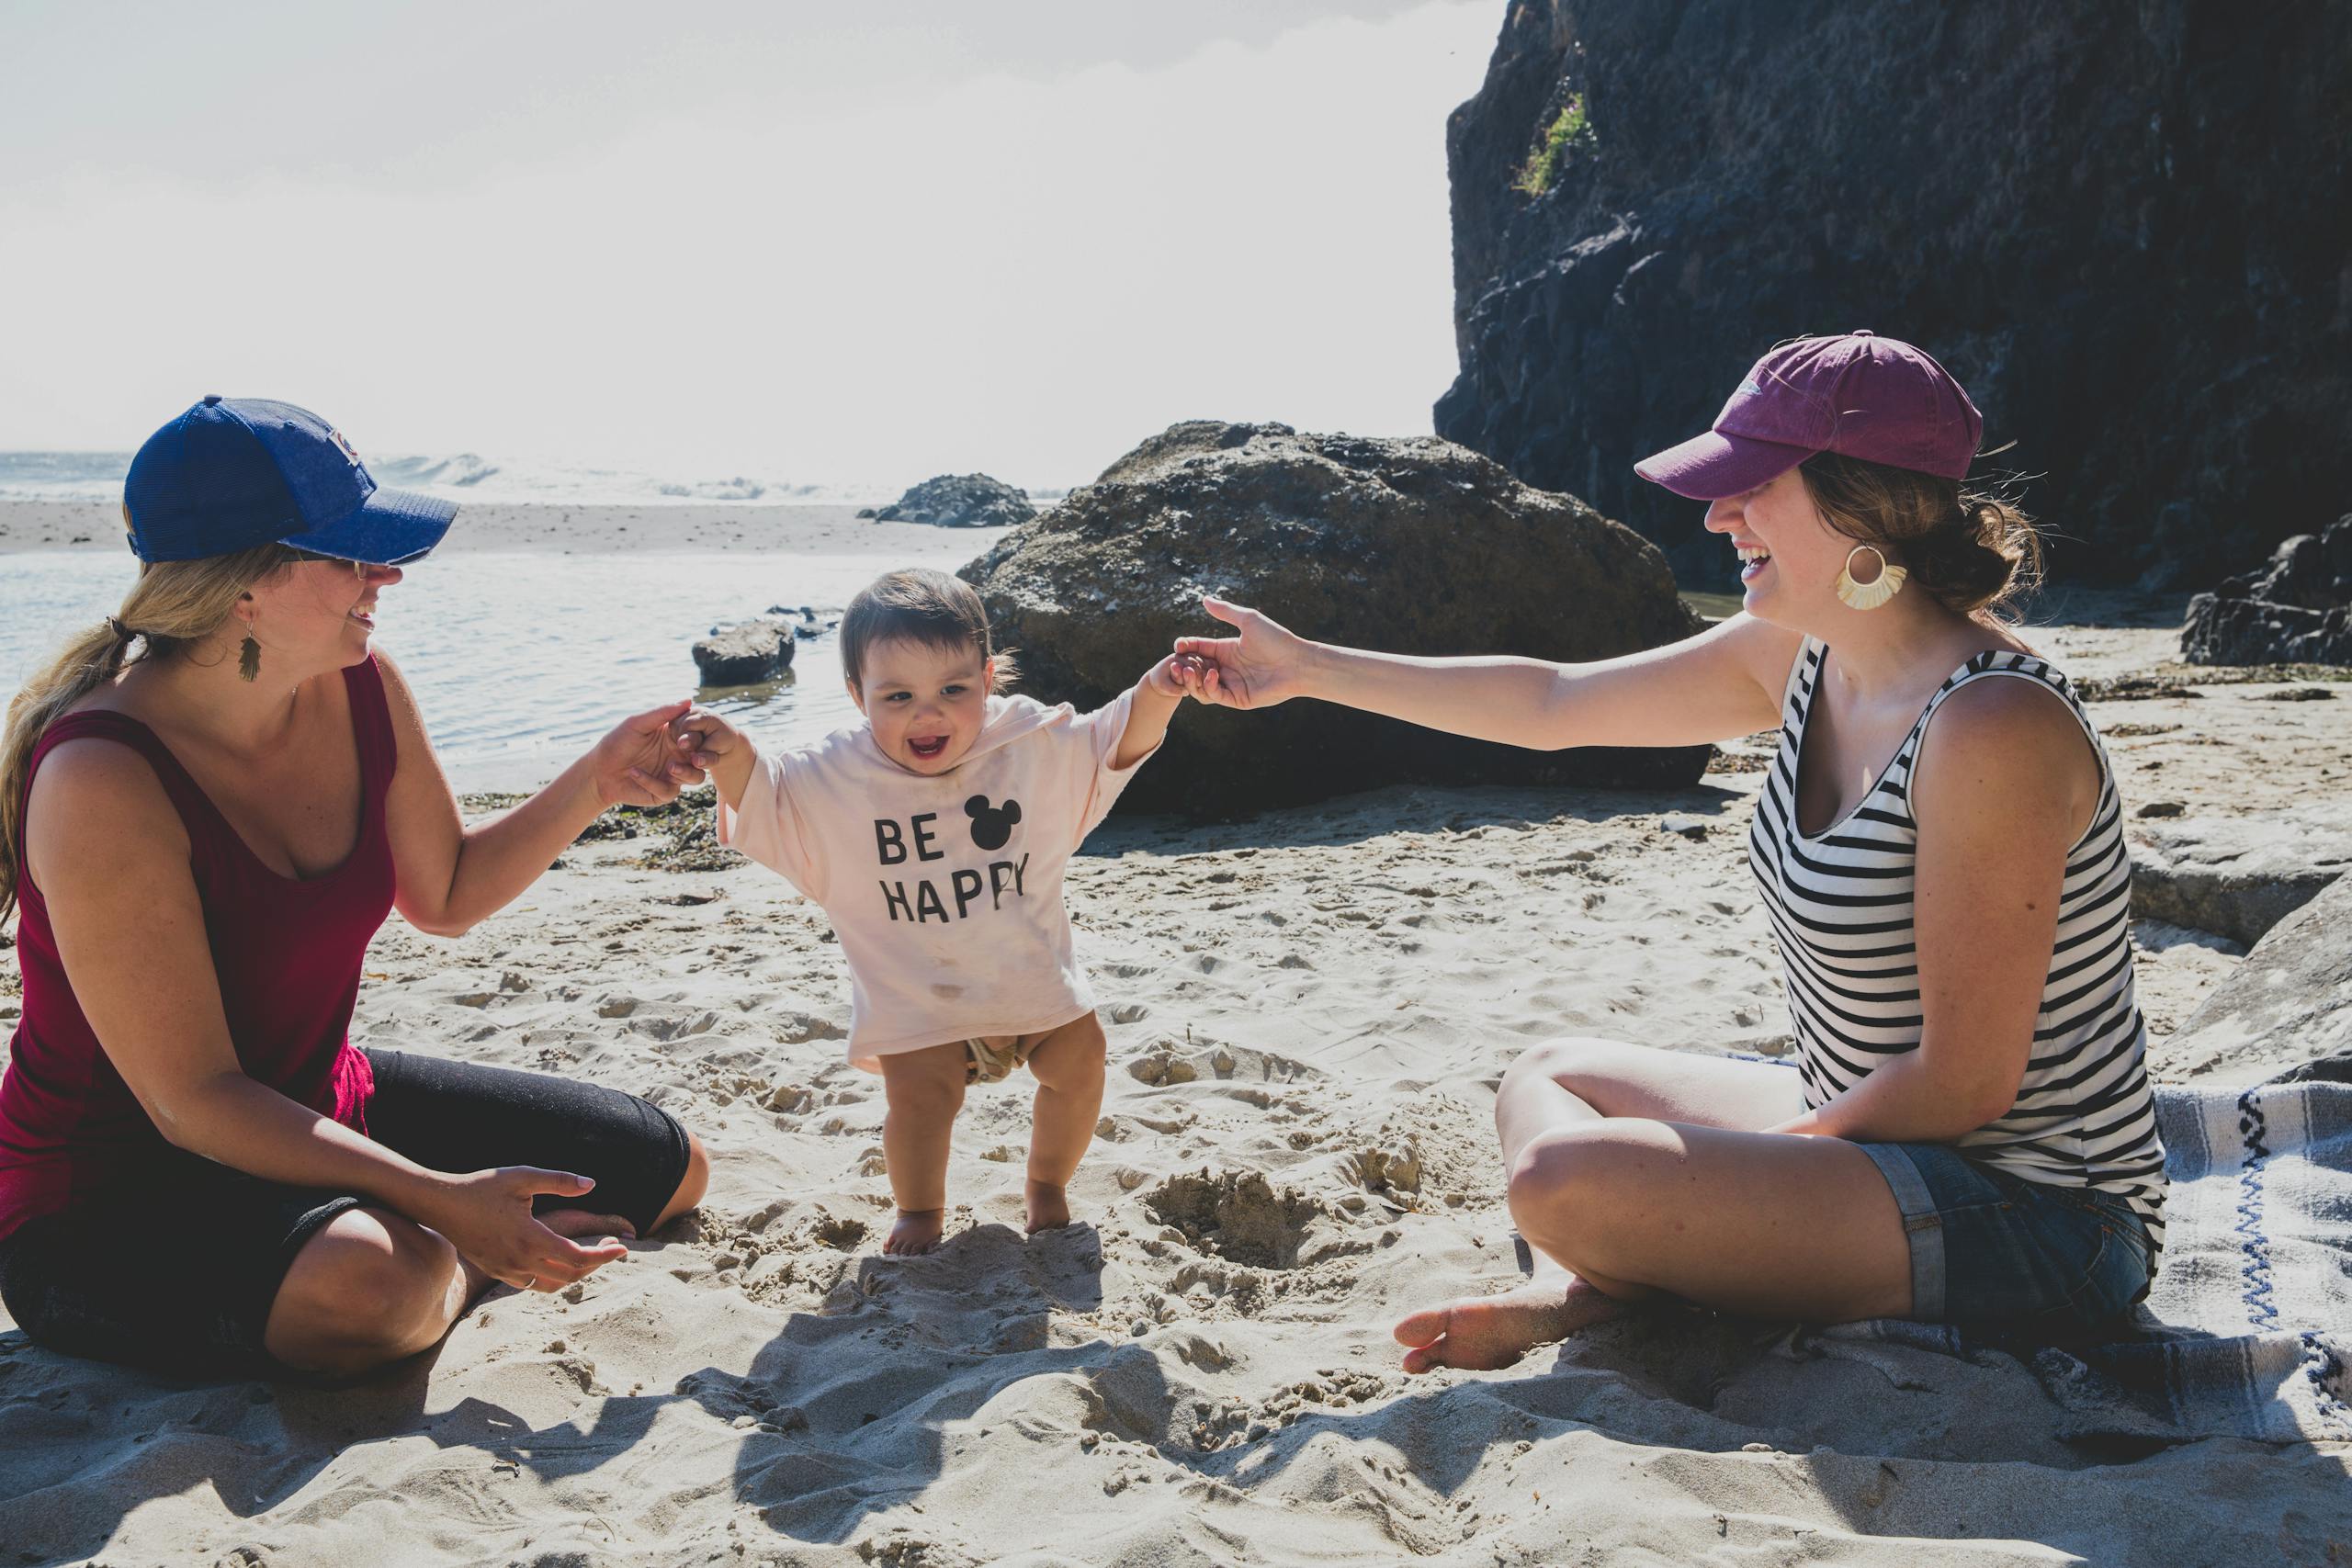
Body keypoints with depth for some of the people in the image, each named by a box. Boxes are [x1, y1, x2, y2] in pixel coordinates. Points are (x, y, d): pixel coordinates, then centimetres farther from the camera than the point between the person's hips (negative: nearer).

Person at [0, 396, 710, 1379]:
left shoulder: (360, 689, -7)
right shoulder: (103, 781, -28)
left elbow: (445, 894, 10)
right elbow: (193, 1103, -28)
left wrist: (596, 783, -4)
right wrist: (442, 1200, -35)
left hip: (320, 1109, 7)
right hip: (110, 1197, -7)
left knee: (669, 1169, 8)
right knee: (372, 1283, -40)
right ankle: (455, 1269, -5)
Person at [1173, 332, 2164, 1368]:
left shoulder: (1991, 728, -26)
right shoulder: (1801, 655, 0)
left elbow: (1965, 1084, -24)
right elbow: (1551, 704, 11)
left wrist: (1741, 1164, -12)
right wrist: (1309, 670, 14)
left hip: (2031, 1215, -9)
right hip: (1874, 1128, 9)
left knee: (1567, 1180, -27)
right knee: (1551, 1077, 19)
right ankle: (1577, 1296, -5)